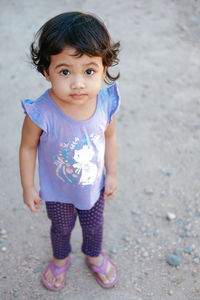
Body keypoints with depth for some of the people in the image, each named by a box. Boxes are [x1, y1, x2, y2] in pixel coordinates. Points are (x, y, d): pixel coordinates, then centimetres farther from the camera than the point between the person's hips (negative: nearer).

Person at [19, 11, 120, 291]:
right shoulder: (42, 113, -35)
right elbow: (28, 147, -17)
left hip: (94, 186, 2)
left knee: (94, 225, 28)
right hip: (57, 191, -2)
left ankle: (94, 255, 63)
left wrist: (111, 174, 3)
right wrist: (28, 187, -7)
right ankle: (60, 258, 61)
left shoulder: (106, 103, -26)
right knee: (61, 228, 27)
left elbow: (109, 137, -7)